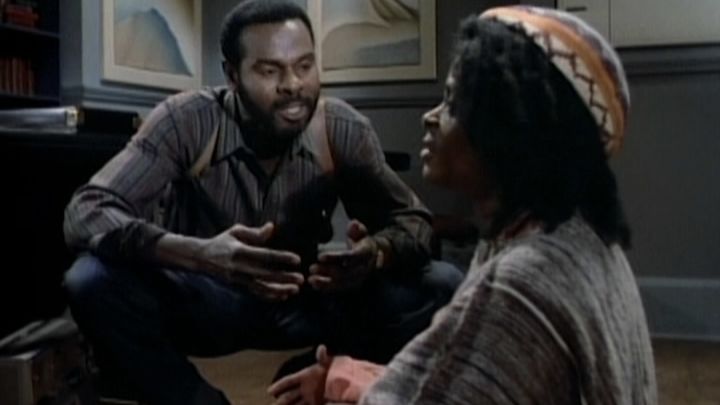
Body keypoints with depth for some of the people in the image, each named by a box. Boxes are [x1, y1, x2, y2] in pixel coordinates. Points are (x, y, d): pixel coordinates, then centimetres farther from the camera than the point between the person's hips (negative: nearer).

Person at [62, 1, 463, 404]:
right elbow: (85, 213, -28)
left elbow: (412, 220, -10)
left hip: (305, 301, 2)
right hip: (206, 301, -1)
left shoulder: (342, 128, -14)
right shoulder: (186, 121, -21)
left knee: (442, 287, -19)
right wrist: (199, 254, -47)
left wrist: (375, 253, -36)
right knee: (93, 282, -31)